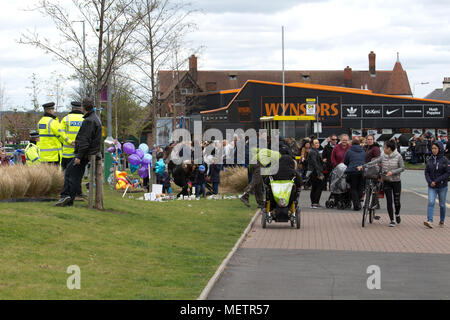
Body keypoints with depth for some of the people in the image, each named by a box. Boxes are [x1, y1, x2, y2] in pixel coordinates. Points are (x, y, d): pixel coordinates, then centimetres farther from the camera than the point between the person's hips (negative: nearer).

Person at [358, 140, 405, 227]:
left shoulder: (398, 156, -7)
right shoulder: (383, 157, 1)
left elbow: (402, 168, -9)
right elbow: (373, 162, -4)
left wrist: (392, 172, -21)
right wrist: (362, 166, -13)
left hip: (396, 181, -2)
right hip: (386, 182, 2)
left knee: (396, 201, 2)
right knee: (389, 201, -2)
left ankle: (397, 214, 34)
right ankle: (392, 220, 5)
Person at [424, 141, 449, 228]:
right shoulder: (430, 160, 3)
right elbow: (426, 172, 7)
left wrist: (436, 181, -17)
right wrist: (429, 181, -10)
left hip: (442, 186, -2)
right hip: (432, 187, 2)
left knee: (442, 204, 10)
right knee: (431, 202, -14)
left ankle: (442, 221, 27)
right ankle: (429, 221, -21)